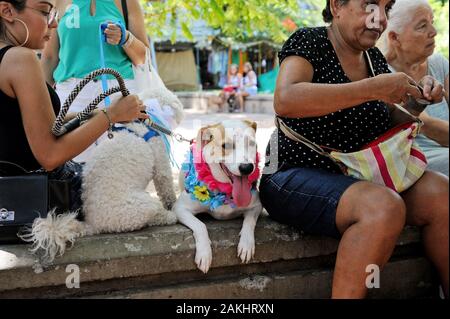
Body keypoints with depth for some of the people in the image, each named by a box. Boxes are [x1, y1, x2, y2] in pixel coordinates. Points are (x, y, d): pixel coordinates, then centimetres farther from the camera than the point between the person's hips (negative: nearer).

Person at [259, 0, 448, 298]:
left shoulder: (375, 58, 11)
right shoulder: (309, 41, -8)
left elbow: (392, 126, 21)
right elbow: (285, 101, -27)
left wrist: (419, 98, -1)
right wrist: (373, 89, -27)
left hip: (358, 177, 7)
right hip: (295, 176, -6)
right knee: (383, 207, -32)